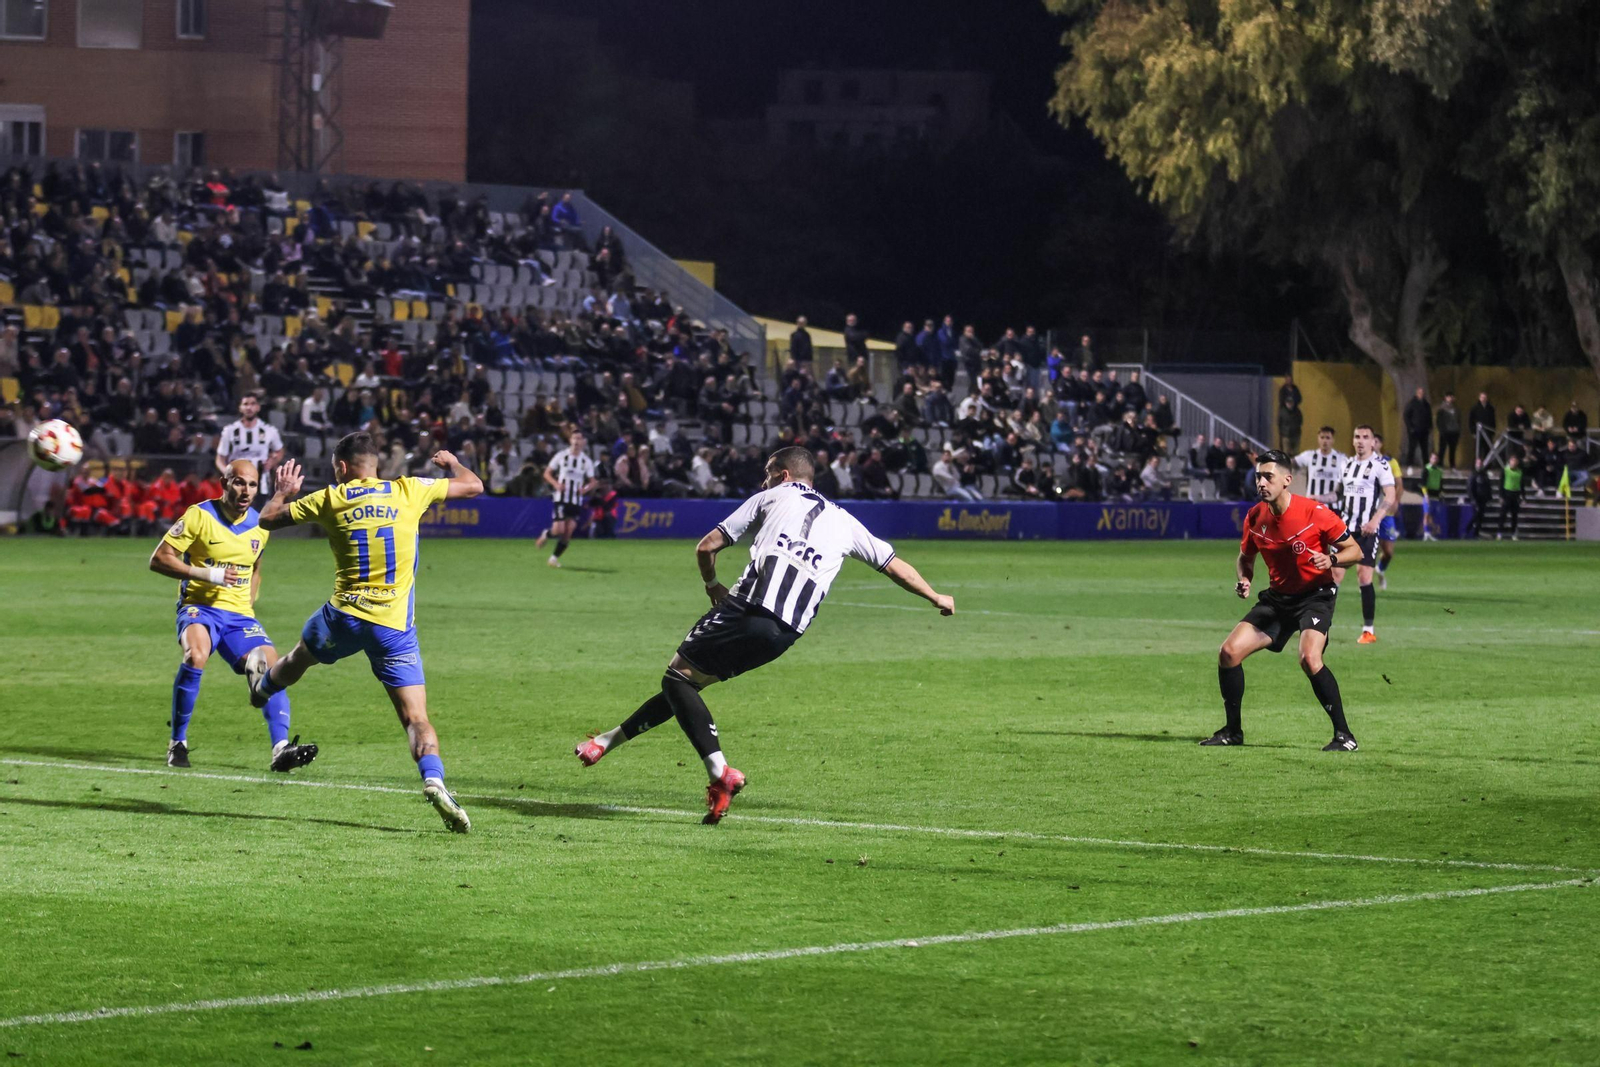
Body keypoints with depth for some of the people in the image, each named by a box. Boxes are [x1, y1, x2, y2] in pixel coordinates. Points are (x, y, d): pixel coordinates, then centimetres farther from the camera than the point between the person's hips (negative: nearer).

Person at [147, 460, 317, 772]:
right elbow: (158, 559, -8)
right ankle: (177, 743, -19)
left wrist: (250, 603, 13)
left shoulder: (259, 525, 10)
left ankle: (280, 749, -20)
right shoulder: (199, 516, -7)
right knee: (196, 655, -33)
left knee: (272, 667, -16)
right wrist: (206, 574, -18)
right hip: (200, 607, -5)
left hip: (240, 615, 5)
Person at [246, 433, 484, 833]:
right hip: (395, 626, -1)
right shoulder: (408, 491, 1)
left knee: (300, 656, 34)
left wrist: (283, 492, 33)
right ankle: (434, 780, -29)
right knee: (416, 717, -6)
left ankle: (262, 685, 63)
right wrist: (452, 462, 31)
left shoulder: (330, 500, 2)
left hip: (345, 616, 1)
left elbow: (267, 519, 12)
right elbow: (472, 486, 9)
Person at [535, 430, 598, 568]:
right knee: (558, 530, -13)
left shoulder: (587, 461, 4)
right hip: (561, 498, -2)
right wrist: (556, 484, -14)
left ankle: (555, 557, 9)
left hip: (576, 501, 2)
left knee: (569, 531, -4)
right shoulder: (561, 456, -1)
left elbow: (592, 482, 11)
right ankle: (546, 534, 22)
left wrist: (586, 489, -11)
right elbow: (547, 473, 5)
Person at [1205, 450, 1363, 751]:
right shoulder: (1255, 518, -3)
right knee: (1229, 652, -5)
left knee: (1309, 658, -30)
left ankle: (1344, 735, -19)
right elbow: (1246, 557, 16)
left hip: (1315, 596, -6)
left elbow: (1355, 550, -9)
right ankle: (1232, 731, 13)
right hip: (1277, 598, 6)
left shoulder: (1315, 512, -18)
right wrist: (1244, 580, -6)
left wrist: (1331, 560, -29)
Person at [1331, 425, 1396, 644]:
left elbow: (1390, 497, -15)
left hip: (1367, 530, -5)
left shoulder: (1380, 465, -7)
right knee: (1335, 574, 1)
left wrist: (1375, 520, -27)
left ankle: (1368, 630, 0)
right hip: (1346, 528, 5)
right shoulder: (1348, 464, 13)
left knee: (1364, 576, -9)